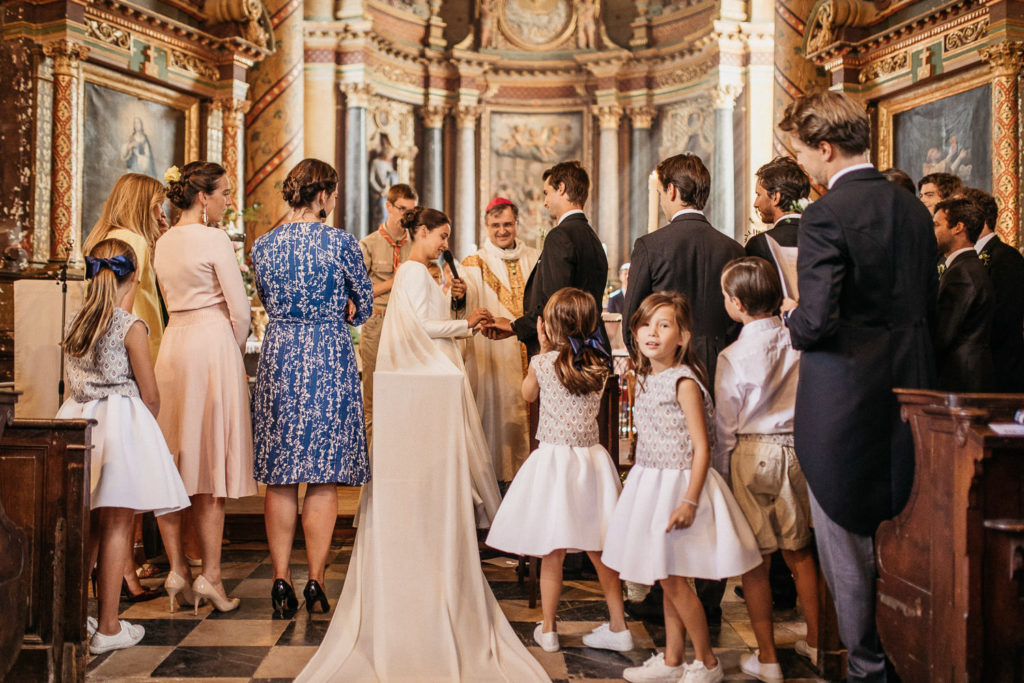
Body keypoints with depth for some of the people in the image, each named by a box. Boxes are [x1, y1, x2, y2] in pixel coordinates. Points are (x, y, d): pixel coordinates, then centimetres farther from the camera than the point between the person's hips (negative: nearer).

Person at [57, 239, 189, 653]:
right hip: (120, 424, -6)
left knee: (90, 524, 16)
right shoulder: (130, 327, -10)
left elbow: (79, 383, 14)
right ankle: (108, 628, 4)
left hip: (78, 421, 6)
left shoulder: (76, 324, 8)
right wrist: (146, 421, 14)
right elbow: (150, 396, -7)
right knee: (117, 526, 0)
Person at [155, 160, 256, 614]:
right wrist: (235, 347, 7)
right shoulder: (214, 240, -9)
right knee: (213, 461, -2)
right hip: (212, 343, -7)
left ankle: (176, 570, 14)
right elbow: (239, 308, -11)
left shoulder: (163, 243, 13)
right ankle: (209, 575, 1)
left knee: (174, 460, 9)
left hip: (172, 343, 7)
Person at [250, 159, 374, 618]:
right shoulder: (341, 244, -8)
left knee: (279, 477, 9)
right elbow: (363, 307, 4)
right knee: (324, 477, 4)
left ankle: (281, 581, 11)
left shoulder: (263, 246, 4)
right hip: (329, 360, -3)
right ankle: (315, 582, 7)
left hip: (277, 358, 3)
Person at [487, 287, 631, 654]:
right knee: (600, 551, 12)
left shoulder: (543, 362, -10)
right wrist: (551, 350, 17)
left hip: (553, 459, -3)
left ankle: (547, 630, 17)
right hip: (591, 458, 4)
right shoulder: (599, 365, 0)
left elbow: (528, 393, 11)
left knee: (552, 553, 6)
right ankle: (618, 627, 19)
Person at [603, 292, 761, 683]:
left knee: (670, 577, -2)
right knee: (668, 580, 15)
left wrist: (689, 501, -22)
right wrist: (641, 483, 15)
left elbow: (701, 449, -18)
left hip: (678, 485, -8)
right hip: (650, 484, 8)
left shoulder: (684, 382, -16)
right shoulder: (645, 378, 8)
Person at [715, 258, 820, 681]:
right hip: (799, 452, 4)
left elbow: (726, 425, -5)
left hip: (752, 456, -4)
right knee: (799, 551, 19)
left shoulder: (733, 356, -12)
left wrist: (721, 472, 6)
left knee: (755, 560, 5)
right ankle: (815, 640, 29)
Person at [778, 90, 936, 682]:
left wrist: (793, 322, -1)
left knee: (846, 543, 7)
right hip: (908, 390, 8)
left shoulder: (827, 215, -16)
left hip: (845, 397, -7)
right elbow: (928, 308, 12)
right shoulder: (914, 210, 7)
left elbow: (818, 320, -22)